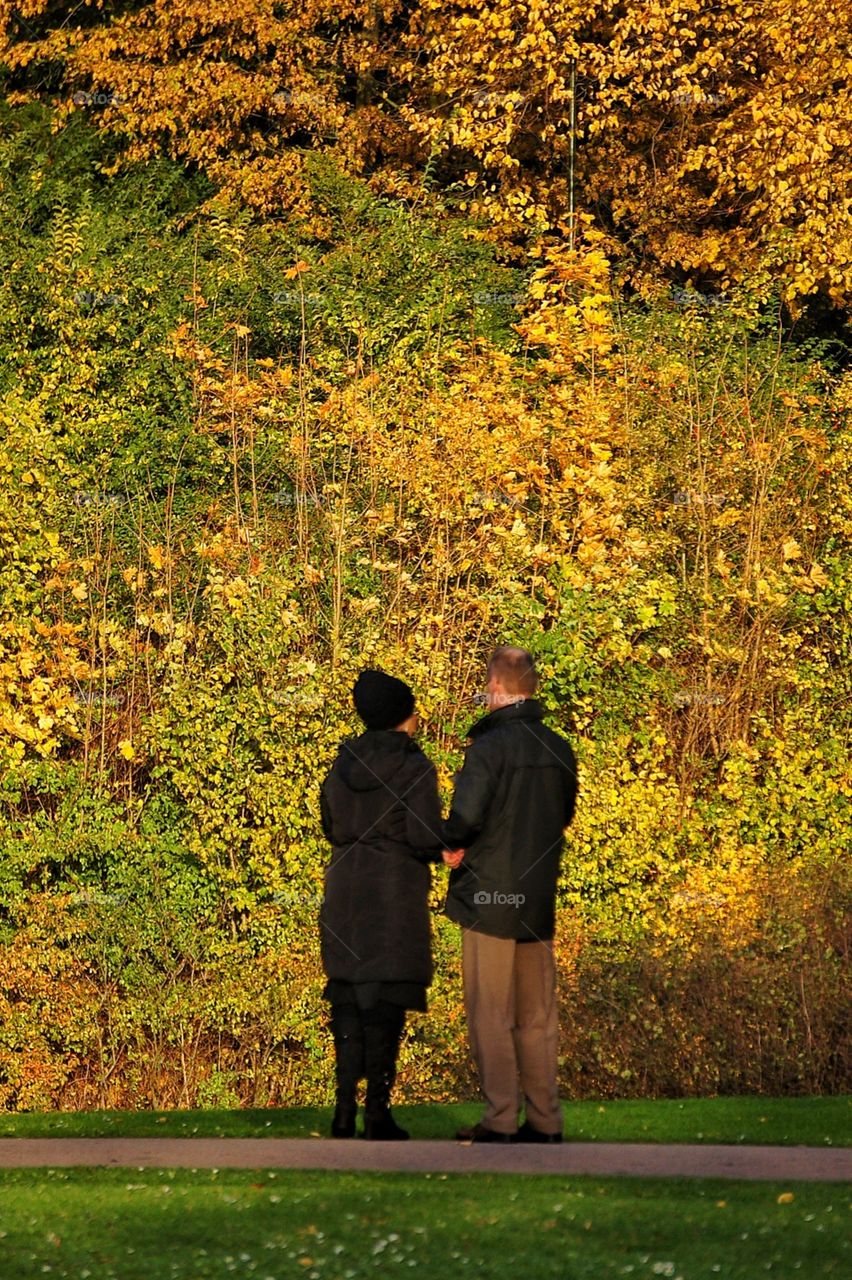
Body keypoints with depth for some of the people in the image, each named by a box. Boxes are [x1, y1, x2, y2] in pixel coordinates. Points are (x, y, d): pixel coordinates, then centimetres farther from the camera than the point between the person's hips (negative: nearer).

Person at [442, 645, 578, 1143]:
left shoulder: (490, 747, -15)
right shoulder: (560, 750, 6)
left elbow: (464, 820, -18)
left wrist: (450, 843, 1)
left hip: (490, 896, -6)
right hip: (540, 897, 6)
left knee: (491, 1014, 0)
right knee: (538, 1016, 12)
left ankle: (501, 1120, -1)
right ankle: (545, 1119, 14)